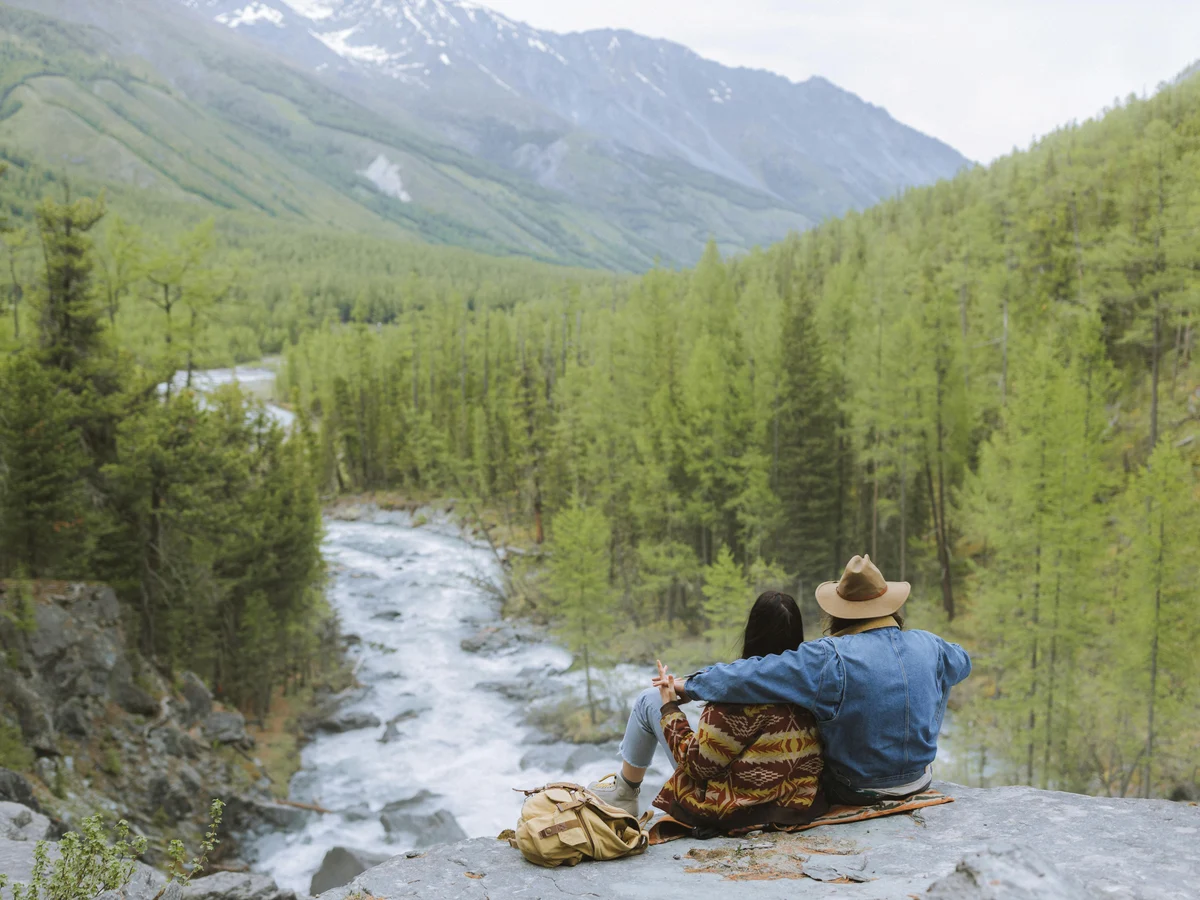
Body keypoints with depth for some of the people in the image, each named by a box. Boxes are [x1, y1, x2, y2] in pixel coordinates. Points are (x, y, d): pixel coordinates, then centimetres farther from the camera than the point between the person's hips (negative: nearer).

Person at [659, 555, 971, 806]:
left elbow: (750, 677, -26)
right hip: (920, 780, 4)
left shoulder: (829, 658, -25)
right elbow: (961, 662, 17)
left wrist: (690, 685, -13)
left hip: (855, 791, -3)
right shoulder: (928, 646, -8)